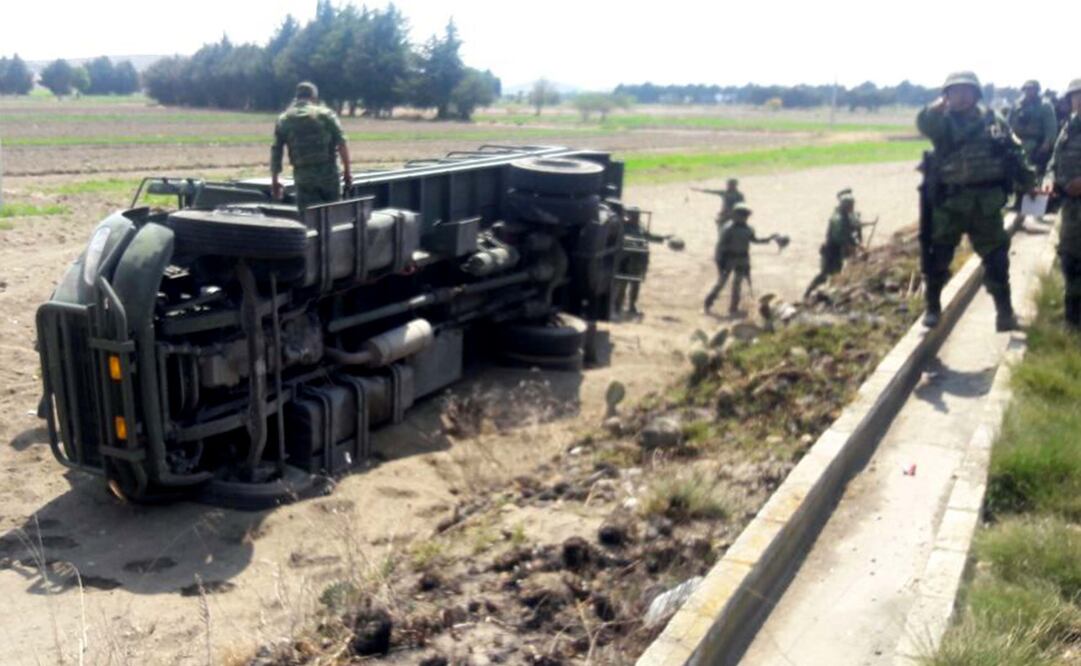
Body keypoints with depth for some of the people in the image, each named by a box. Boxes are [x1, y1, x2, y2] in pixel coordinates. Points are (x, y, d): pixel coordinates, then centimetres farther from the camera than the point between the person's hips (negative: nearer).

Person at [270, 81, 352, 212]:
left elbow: (276, 152, 7)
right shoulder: (325, 114, 2)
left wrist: (274, 181, 13)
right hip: (328, 172, -1)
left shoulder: (284, 119, 8)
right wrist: (347, 170, 0)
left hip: (303, 176, 1)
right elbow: (341, 143, -5)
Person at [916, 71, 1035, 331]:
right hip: (949, 200, -1)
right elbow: (923, 123, -20)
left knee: (996, 257, 5)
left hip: (986, 201, 1)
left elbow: (1015, 153, 11)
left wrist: (1027, 179, 4)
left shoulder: (993, 120, 7)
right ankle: (932, 308, 17)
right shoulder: (942, 121, 2)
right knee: (938, 256, 3)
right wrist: (942, 103, -28)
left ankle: (1004, 310, 15)